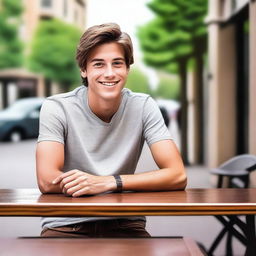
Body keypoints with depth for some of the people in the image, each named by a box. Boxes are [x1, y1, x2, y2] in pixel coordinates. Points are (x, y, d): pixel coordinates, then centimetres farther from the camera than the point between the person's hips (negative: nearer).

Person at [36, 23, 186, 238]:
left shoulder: (143, 107, -3)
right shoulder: (56, 108, -7)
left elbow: (178, 176, -12)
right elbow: (47, 181, -18)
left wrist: (108, 182, -25)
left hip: (124, 225, 1)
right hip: (67, 224, -1)